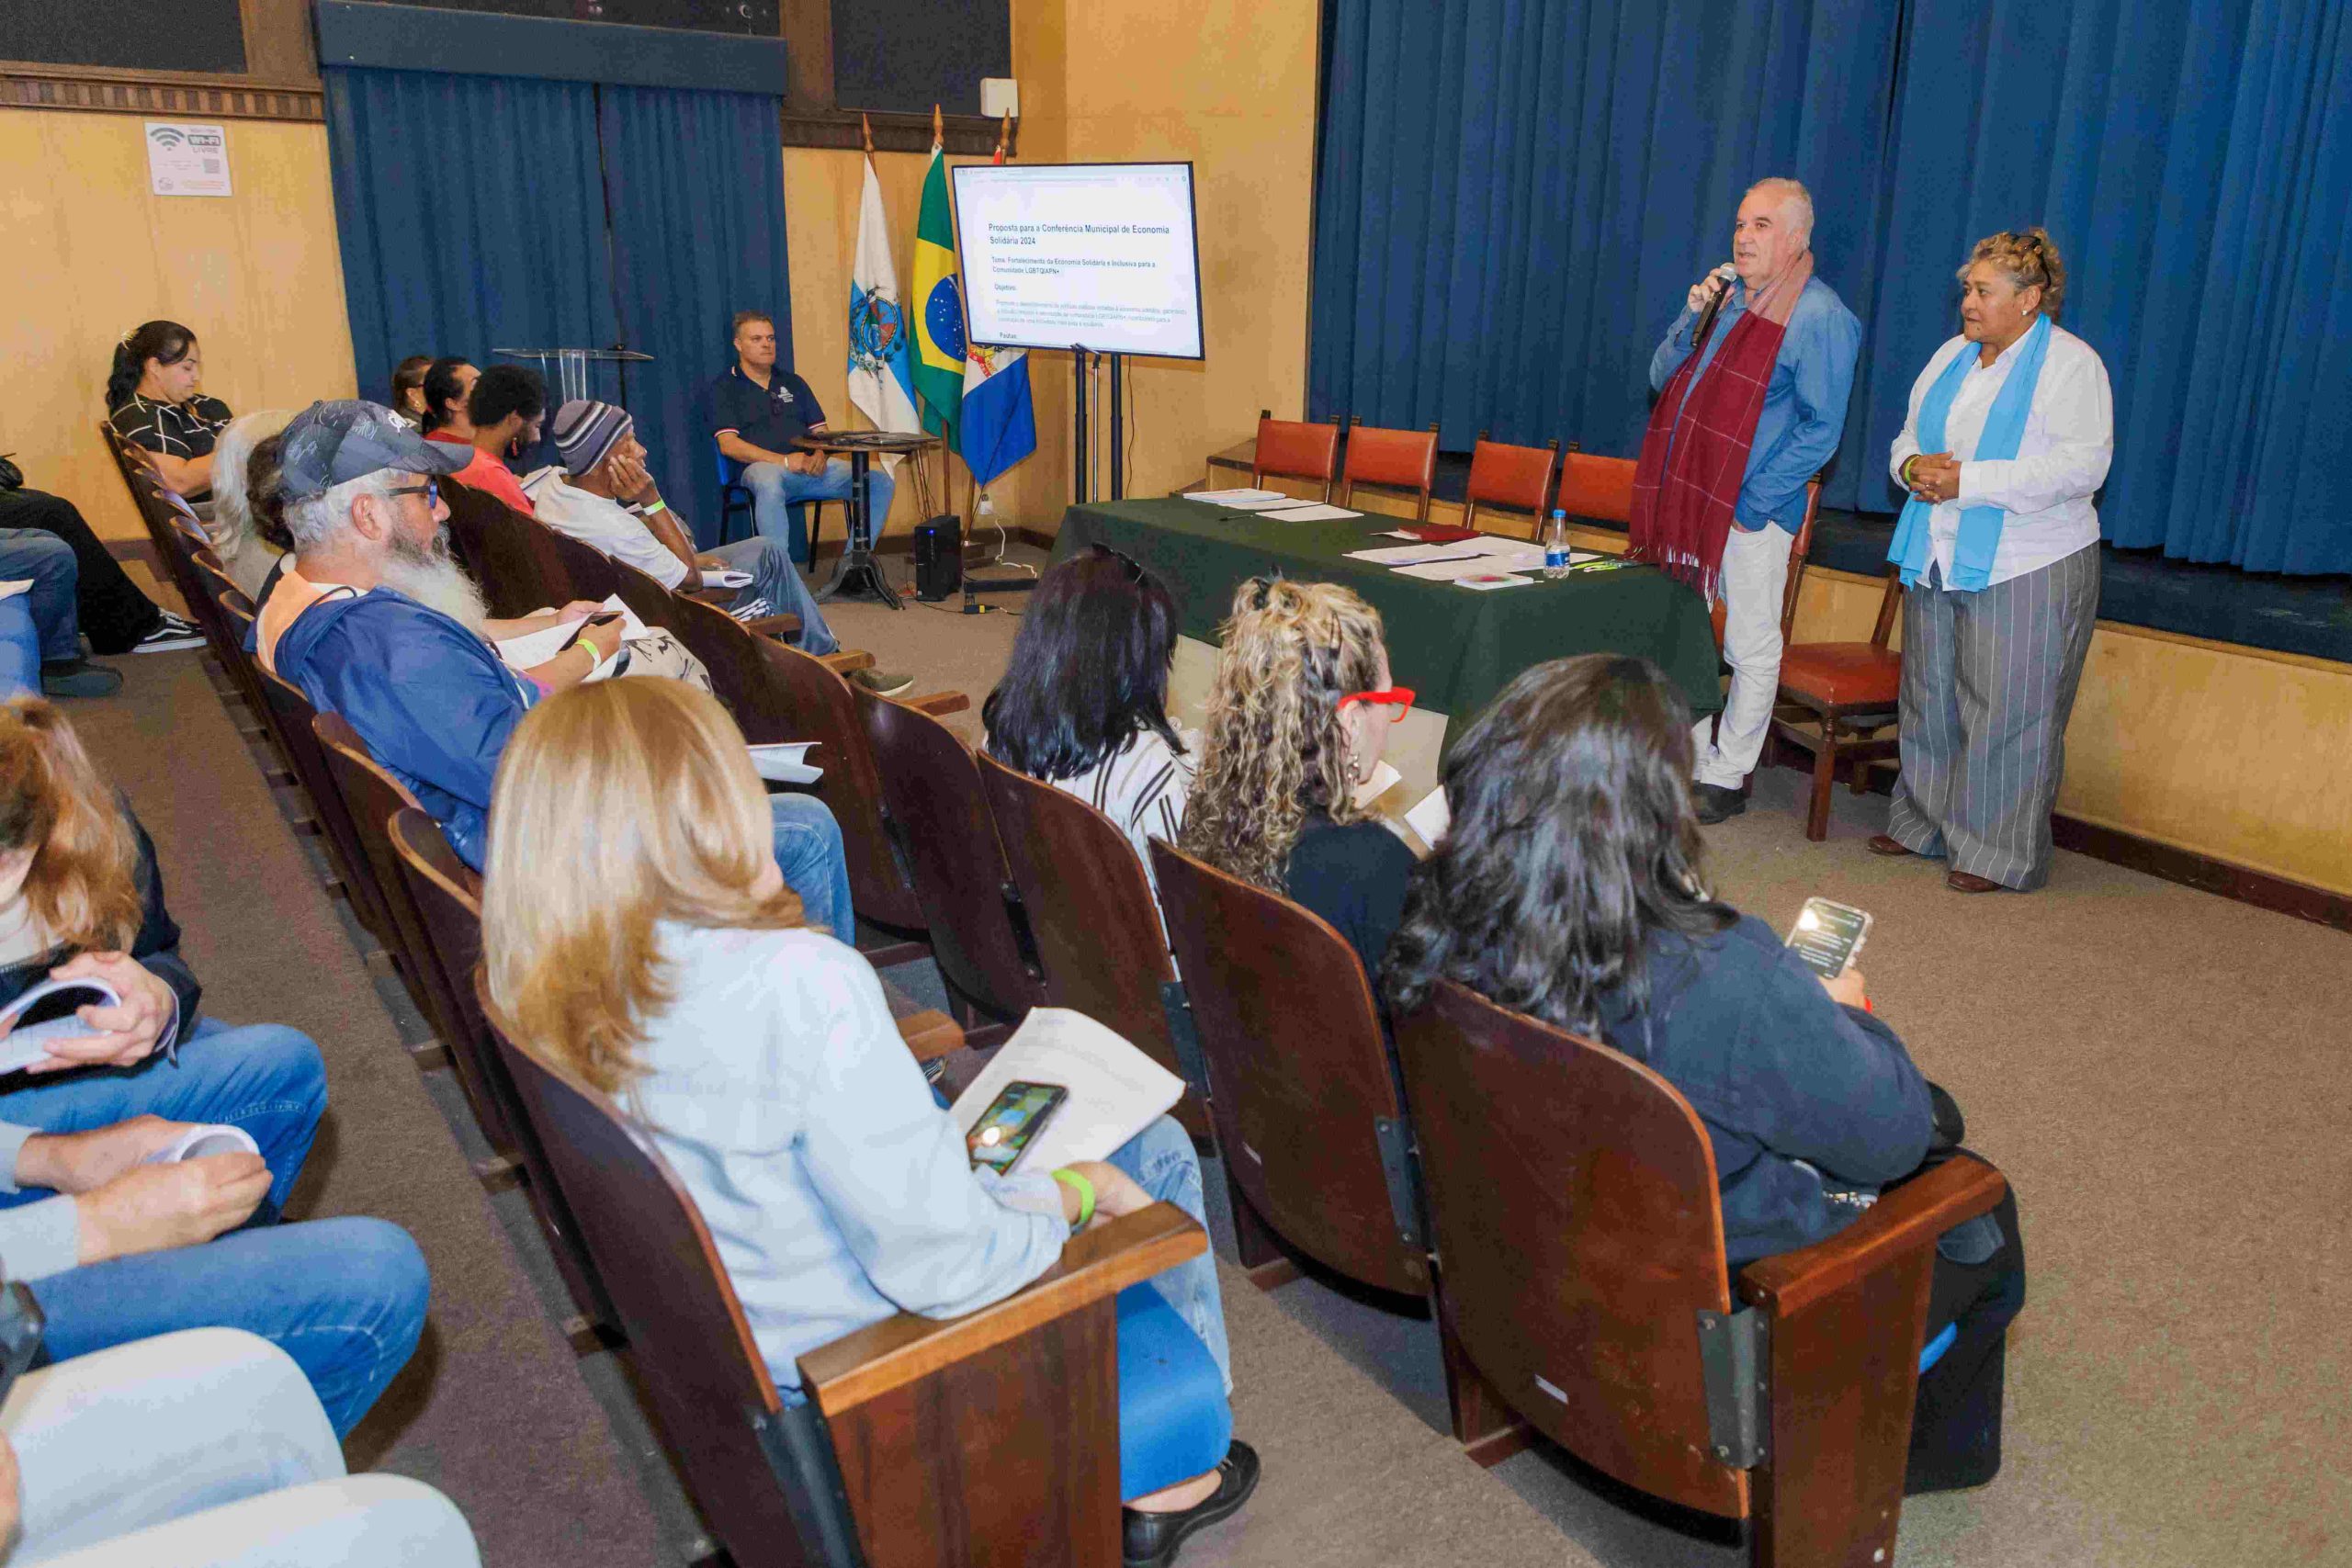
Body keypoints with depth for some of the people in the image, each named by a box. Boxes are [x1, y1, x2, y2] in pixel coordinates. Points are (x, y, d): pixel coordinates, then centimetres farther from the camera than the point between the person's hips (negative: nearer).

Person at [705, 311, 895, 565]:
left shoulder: (793, 383, 25)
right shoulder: (723, 390, 8)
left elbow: (820, 431, 21)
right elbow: (728, 445, -5)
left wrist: (819, 454, -5)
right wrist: (785, 460, -17)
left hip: (810, 466, 5)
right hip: (763, 467, -5)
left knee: (880, 482, -16)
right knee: (770, 487, -44)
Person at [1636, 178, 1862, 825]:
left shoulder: (1819, 316, -8)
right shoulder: (1725, 295, 14)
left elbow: (1821, 430, -12)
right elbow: (1663, 379, 14)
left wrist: (1752, 502, -17)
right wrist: (1692, 318, -3)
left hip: (1752, 510, -7)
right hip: (1689, 499, 7)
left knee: (1751, 649, 2)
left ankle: (1726, 777, 12)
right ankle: (1692, 758, 25)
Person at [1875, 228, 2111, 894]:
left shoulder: (2071, 364, -8)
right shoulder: (1953, 356, 13)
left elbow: (2082, 467, -18)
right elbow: (1909, 435, 19)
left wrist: (1968, 480, -22)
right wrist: (1914, 466, -6)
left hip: (2026, 570, -7)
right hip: (1939, 563, 7)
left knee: (2007, 711, -3)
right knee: (1931, 698, 13)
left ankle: (2000, 852, 6)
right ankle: (1924, 822, 26)